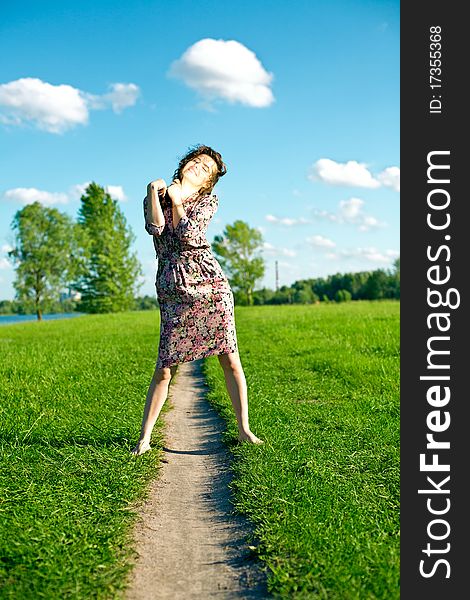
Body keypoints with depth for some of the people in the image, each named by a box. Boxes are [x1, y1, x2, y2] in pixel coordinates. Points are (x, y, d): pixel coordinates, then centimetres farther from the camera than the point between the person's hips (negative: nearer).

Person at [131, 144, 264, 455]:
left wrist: (176, 200, 3)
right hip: (173, 291, 0)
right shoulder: (157, 196, 15)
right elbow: (155, 227, -8)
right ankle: (144, 437, 9)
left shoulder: (208, 200, 10)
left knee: (230, 359, 0)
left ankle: (244, 429, 12)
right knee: (165, 368, -2)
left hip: (211, 284, 0)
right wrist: (154, 190, -3)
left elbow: (188, 234, -9)